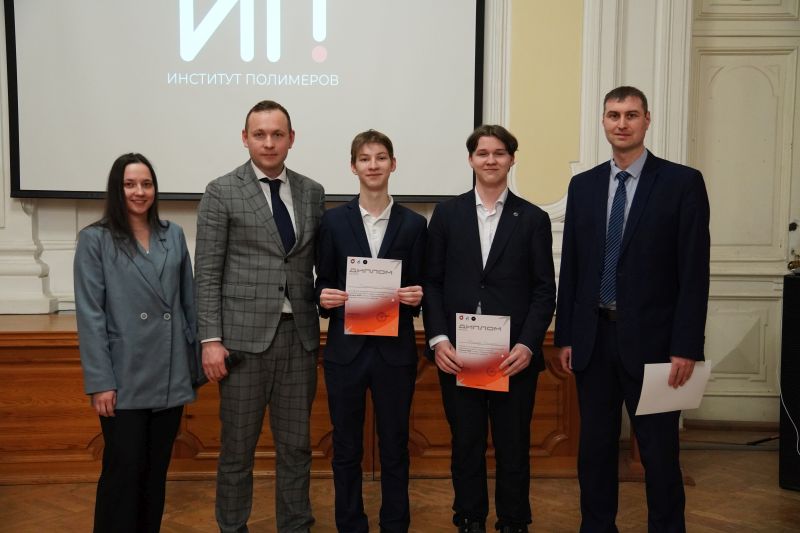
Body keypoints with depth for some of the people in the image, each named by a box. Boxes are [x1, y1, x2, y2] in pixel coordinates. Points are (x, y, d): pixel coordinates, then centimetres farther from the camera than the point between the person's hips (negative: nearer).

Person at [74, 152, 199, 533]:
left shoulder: (173, 235, 7)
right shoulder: (95, 240, -3)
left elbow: (188, 303, 9)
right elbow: (90, 316, -8)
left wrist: (193, 366, 7)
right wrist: (100, 381, -12)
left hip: (169, 378, 4)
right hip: (125, 379, -3)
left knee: (156, 471, 13)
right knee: (123, 472, 2)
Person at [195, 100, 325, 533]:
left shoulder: (312, 193, 9)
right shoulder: (222, 192, -2)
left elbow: (320, 263, 12)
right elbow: (207, 272, -5)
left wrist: (329, 306, 3)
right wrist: (211, 339, -10)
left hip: (299, 335, 3)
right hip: (244, 336, -3)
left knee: (296, 446, 12)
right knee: (237, 448, 8)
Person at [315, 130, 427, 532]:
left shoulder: (413, 224, 4)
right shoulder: (333, 221, 3)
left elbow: (419, 288, 6)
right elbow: (322, 283, 6)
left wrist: (416, 296, -16)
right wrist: (324, 297, -15)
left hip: (395, 350, 0)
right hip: (346, 349, 0)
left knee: (394, 448, 9)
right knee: (346, 449, 10)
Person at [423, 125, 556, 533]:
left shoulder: (533, 219, 5)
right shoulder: (447, 213, 7)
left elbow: (544, 289, 2)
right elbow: (432, 281, 4)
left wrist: (527, 345, -10)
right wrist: (438, 339, -7)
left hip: (514, 355, 0)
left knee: (513, 447, 9)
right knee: (465, 445, 10)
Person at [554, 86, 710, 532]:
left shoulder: (683, 182, -3)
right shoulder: (583, 185, 8)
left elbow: (694, 272, -7)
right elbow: (571, 267, 9)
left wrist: (686, 346, -11)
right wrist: (566, 336, 6)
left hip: (650, 339, -3)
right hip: (593, 337, 4)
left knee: (659, 452, 5)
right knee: (595, 446, 13)